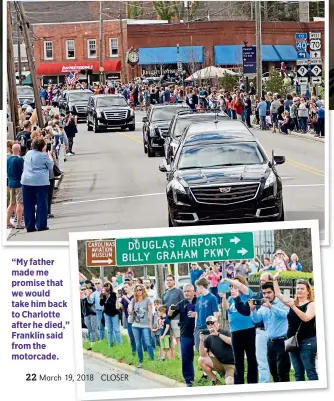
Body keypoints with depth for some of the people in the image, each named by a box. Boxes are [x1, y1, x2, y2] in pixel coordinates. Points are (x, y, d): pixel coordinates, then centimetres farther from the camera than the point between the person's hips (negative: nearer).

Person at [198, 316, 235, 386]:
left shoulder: (225, 333, -5)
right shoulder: (208, 339, 4)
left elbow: (232, 342, -26)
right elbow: (203, 355, -9)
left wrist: (218, 334, -31)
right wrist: (201, 341, -23)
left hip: (230, 364, -4)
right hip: (219, 363, 4)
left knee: (229, 383, -30)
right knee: (201, 360, -19)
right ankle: (214, 380, -1)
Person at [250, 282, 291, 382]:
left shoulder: (282, 303, -6)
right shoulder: (263, 307, 12)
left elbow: (284, 314, -22)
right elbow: (256, 320, 7)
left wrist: (271, 307, -30)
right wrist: (253, 310, -11)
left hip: (282, 341, -7)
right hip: (270, 342, 7)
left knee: (282, 372, -9)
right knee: (273, 371, 12)